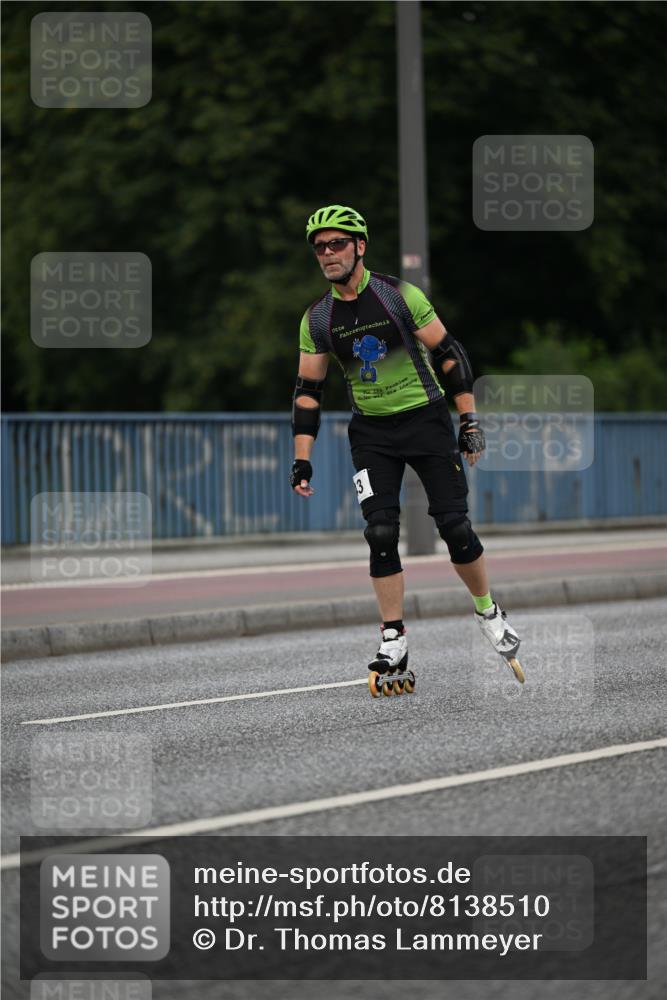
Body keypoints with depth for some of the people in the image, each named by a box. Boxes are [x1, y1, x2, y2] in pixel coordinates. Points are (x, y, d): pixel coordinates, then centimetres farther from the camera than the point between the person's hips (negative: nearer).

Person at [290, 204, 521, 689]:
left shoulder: (400, 295, -11)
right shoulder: (317, 319, -1)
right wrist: (302, 461, -1)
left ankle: (489, 612, 18)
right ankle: (394, 641, -4)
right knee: (381, 533, -11)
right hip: (372, 435, 2)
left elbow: (450, 354, -6)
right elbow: (308, 391, 4)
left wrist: (471, 421, -9)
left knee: (455, 525, -6)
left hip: (427, 421, -2)